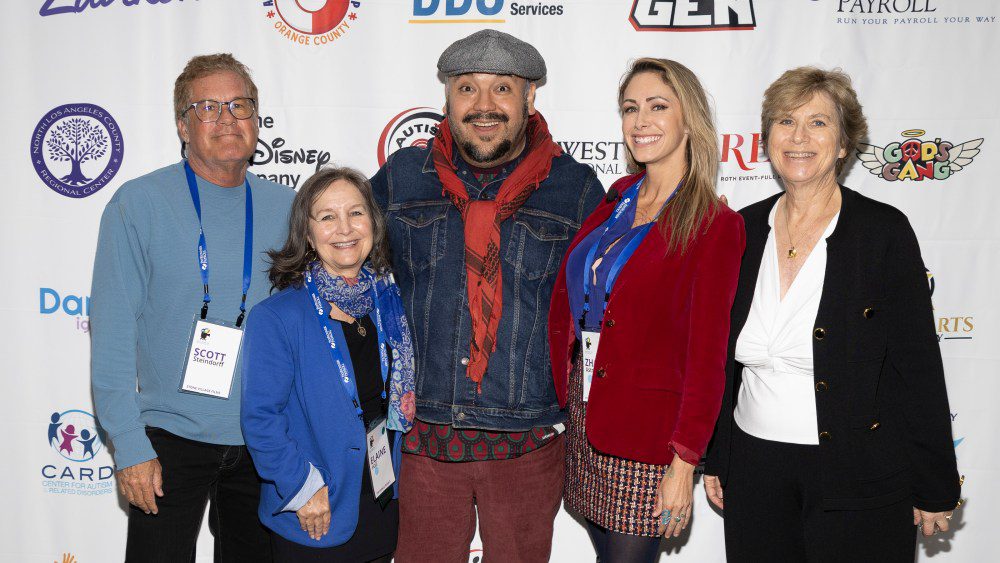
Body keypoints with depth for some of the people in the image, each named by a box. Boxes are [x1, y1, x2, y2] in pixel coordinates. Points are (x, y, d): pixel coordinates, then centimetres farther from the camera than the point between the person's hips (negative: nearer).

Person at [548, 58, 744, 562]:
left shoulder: (714, 224, -10)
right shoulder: (614, 202, 7)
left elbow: (707, 354, -13)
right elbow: (565, 300, 9)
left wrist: (684, 464, -14)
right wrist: (563, 393, 1)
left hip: (646, 434, -5)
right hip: (582, 422, 6)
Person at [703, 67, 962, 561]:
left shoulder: (884, 231, -9)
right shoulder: (743, 230, 2)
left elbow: (918, 366, -8)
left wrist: (934, 488, -6)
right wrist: (714, 459, 10)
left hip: (859, 482, -3)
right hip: (754, 472, 4)